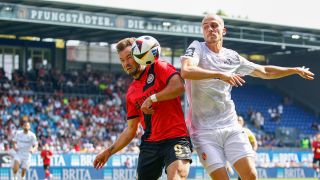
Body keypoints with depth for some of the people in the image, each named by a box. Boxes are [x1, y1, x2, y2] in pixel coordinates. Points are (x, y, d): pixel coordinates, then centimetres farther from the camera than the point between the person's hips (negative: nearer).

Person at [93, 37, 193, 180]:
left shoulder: (158, 67, 3)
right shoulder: (131, 93, 18)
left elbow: (179, 86, -16)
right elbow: (131, 129, 21)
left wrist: (152, 99, -12)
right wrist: (109, 151, 16)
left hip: (175, 137, -6)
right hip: (149, 143, 6)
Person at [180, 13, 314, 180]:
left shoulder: (233, 57, 12)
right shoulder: (197, 48, -2)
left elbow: (264, 72, 26)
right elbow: (186, 71, -23)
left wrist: (296, 70, 29)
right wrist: (220, 74, -31)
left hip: (230, 127, 4)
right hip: (204, 130, -4)